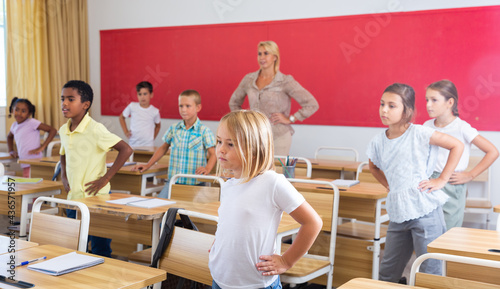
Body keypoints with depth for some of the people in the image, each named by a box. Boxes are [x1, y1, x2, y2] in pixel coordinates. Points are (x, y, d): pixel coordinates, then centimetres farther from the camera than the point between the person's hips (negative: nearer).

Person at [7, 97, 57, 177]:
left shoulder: (32, 122, -9)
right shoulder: (14, 125, 14)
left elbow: (53, 130, -16)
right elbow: (9, 137, 37)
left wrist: (41, 147, -19)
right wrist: (11, 151, 21)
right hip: (24, 165, 8)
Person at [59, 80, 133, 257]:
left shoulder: (95, 130, -16)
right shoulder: (64, 131, 7)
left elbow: (126, 150, -20)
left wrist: (105, 178, -18)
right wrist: (64, 176, 11)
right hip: (73, 198, 7)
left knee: (100, 250, 2)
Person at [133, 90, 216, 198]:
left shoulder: (204, 131, -2)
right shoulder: (174, 128, 10)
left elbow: (213, 154, -4)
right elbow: (164, 148, 21)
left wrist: (207, 169, -23)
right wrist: (148, 165, 17)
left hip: (195, 184, -3)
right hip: (173, 182, 3)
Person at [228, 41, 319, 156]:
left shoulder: (285, 81, -5)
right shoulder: (249, 79, 8)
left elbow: (312, 104, -8)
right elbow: (234, 102, 25)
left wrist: (289, 119, -8)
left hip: (278, 138, -4)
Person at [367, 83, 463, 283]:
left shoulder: (419, 133, -7)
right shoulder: (378, 142, 6)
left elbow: (457, 146, -2)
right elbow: (373, 167, 27)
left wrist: (442, 180, -6)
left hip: (425, 210, -5)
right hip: (398, 214, 5)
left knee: (430, 272, 2)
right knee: (386, 273, 13)